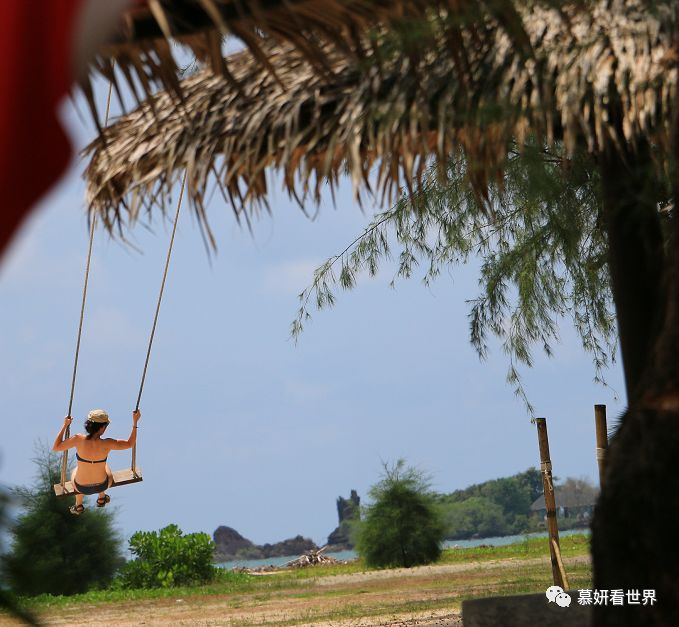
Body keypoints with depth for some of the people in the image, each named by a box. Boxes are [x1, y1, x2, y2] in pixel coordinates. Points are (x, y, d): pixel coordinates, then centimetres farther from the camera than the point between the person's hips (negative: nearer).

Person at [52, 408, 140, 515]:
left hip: (81, 487, 0)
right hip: (102, 485, 0)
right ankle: (101, 498, 50)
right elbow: (130, 444, -9)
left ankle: (79, 506, 48)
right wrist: (135, 422, -5)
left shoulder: (78, 439, -26)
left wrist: (65, 425, -7)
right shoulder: (107, 444, -26)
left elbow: (55, 447, -12)